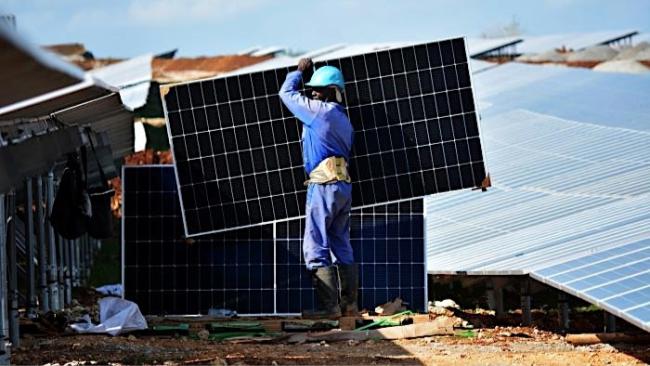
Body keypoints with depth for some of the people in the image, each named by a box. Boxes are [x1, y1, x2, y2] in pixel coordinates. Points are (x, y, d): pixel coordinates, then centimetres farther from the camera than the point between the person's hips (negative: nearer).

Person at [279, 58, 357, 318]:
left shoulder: (319, 110, -5)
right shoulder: (344, 120, 19)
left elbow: (286, 93, 6)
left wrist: (299, 71, 22)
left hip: (324, 185, -9)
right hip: (344, 186, 9)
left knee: (316, 248, -8)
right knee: (341, 247, 12)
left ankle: (328, 306, -12)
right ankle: (349, 304, 12)